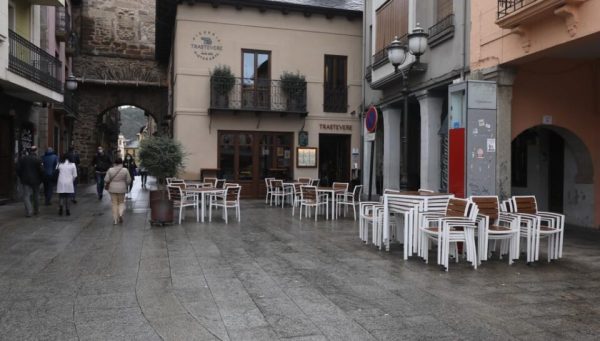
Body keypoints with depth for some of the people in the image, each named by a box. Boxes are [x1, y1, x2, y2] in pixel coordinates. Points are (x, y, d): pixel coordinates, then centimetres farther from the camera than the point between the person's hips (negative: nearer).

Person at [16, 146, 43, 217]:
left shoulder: (22, 159, 3)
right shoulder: (37, 160, -8)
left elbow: (18, 169, 4)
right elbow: (41, 170, -13)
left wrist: (21, 178, 13)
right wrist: (41, 179, 0)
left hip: (25, 181, 1)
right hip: (35, 181, -1)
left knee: (26, 196, 0)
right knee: (36, 196, 13)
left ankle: (28, 211, -15)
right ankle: (36, 210, 23)